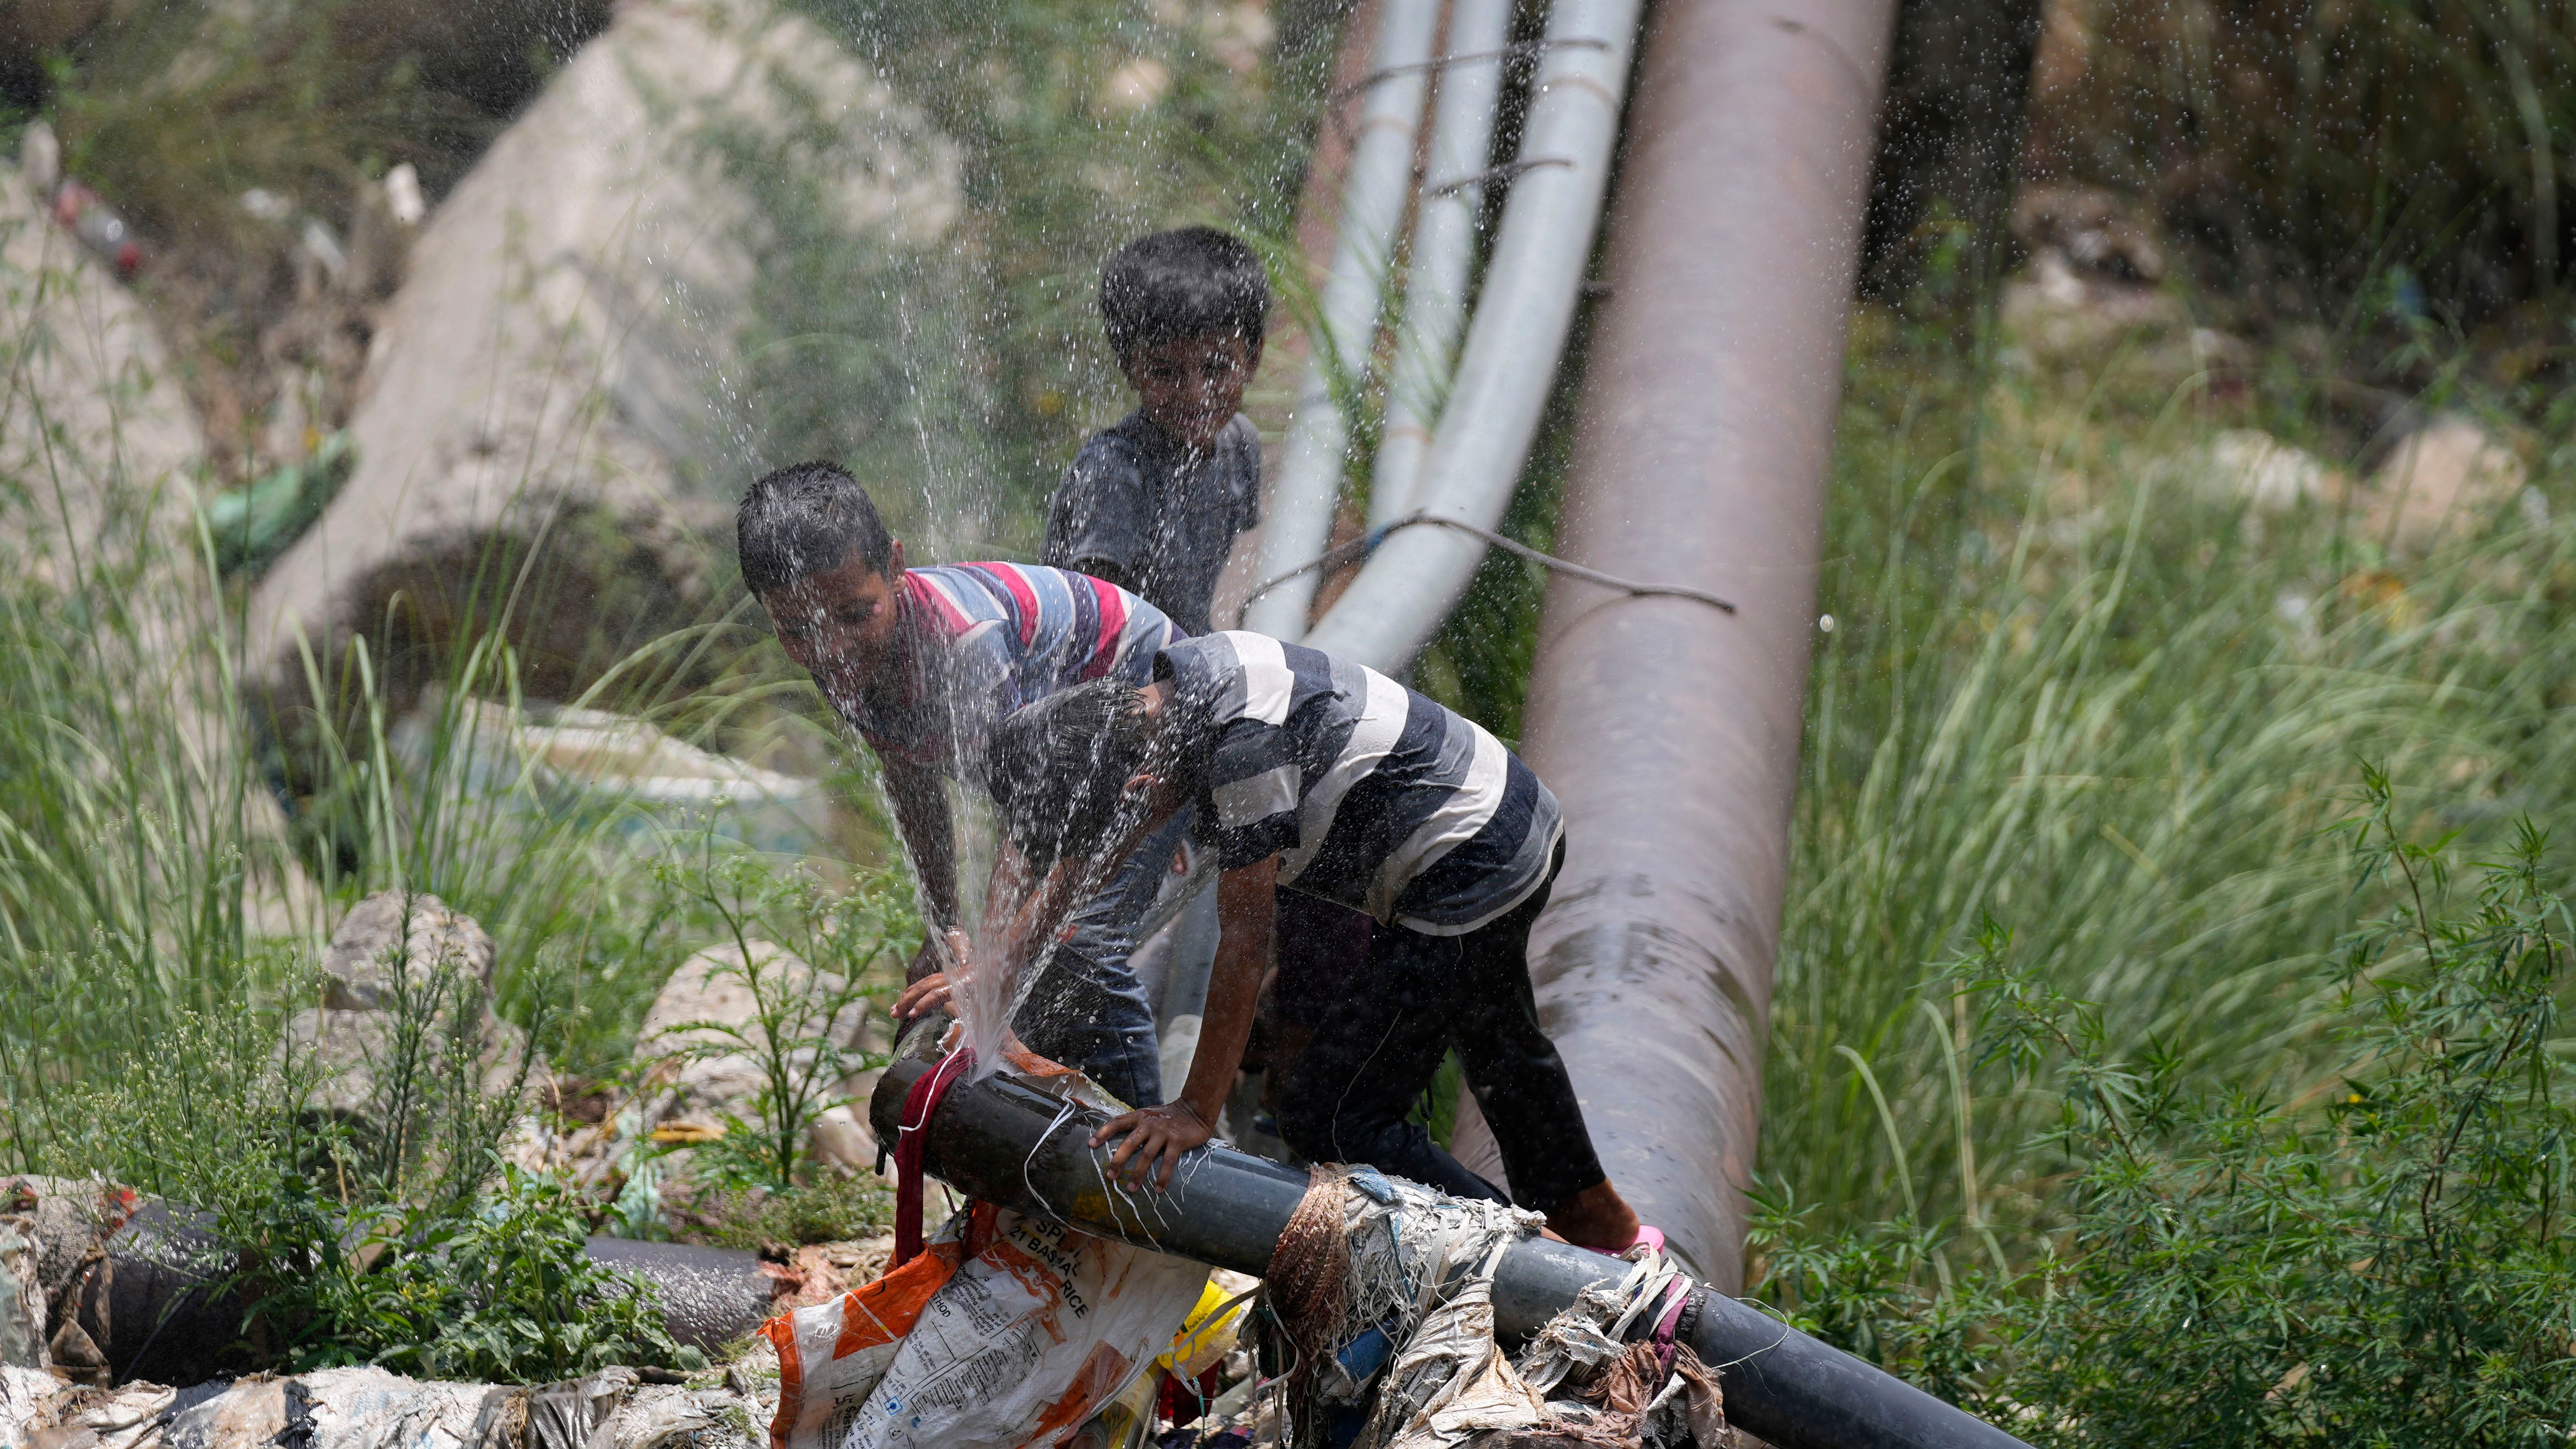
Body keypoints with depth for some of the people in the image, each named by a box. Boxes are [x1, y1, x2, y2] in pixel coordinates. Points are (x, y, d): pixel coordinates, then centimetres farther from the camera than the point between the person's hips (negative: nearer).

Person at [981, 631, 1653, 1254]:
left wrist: (1197, 1110, -19)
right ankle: (1596, 1221, 55)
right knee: (1496, 1045, 33)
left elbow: (1243, 945, -25)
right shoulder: (1175, 678, -3)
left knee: (1331, 1116, -8)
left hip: (1468, 882, -10)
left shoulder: (1243, 743, -31)